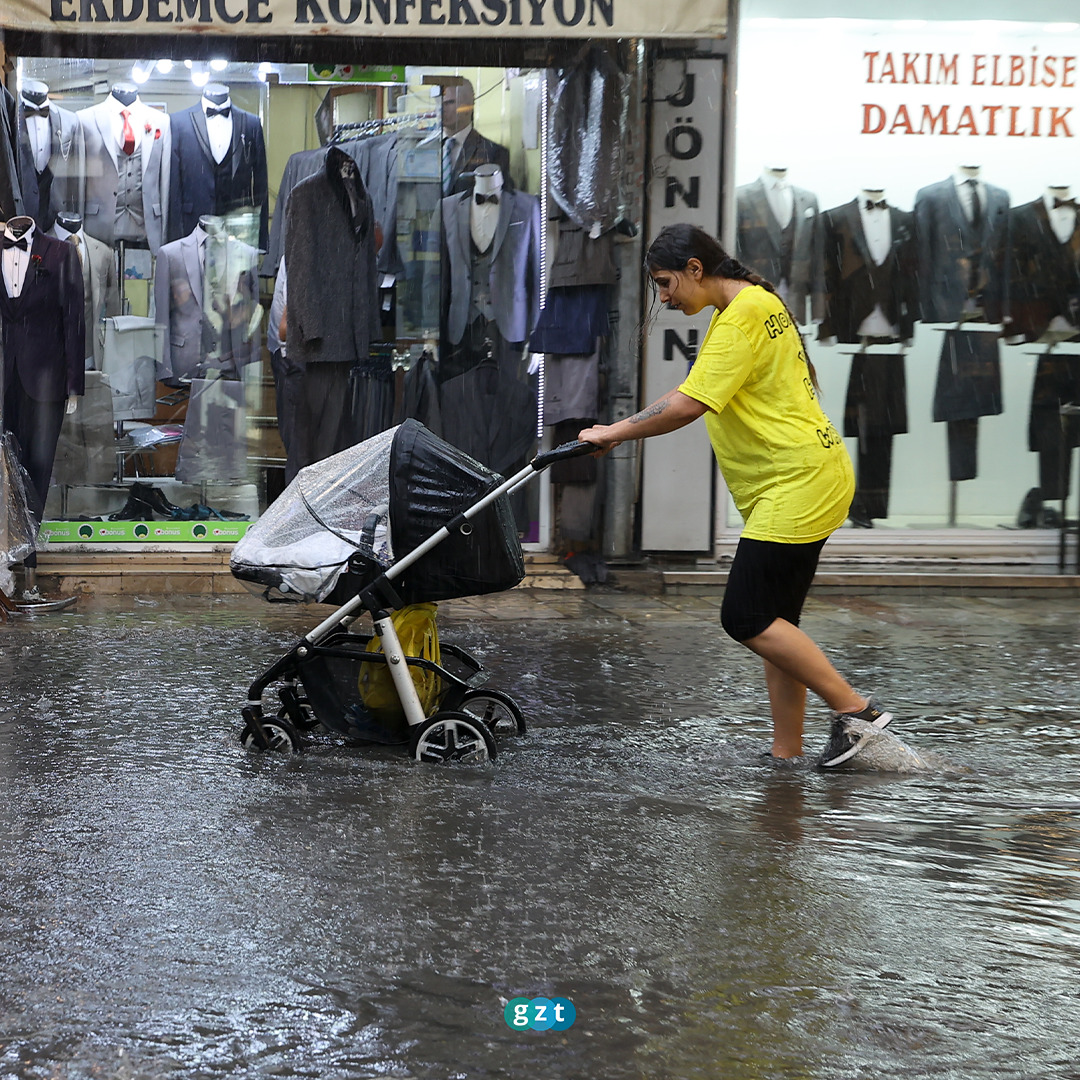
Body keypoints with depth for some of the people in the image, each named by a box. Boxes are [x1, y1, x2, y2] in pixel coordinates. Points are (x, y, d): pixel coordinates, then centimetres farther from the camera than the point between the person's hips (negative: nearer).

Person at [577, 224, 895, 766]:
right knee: (773, 623, 8)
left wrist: (615, 433, -13)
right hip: (793, 484, 11)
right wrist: (620, 429, 13)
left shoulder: (744, 314, -15)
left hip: (799, 483, -11)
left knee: (746, 617, -10)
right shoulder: (752, 303, 18)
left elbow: (688, 405, -23)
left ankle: (855, 710, -4)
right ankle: (786, 757, 10)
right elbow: (694, 391, 21)